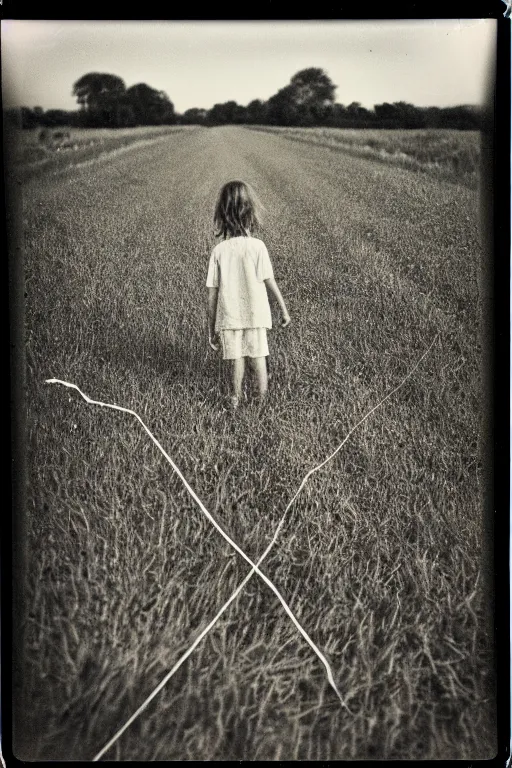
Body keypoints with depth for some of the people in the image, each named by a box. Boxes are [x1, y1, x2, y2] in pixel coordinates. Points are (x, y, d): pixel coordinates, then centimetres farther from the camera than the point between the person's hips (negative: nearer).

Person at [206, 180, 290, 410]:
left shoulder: (219, 250, -4)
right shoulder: (256, 246, -10)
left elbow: (212, 293, -3)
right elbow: (269, 282, -7)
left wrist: (211, 328, 5)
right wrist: (284, 308, 7)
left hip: (228, 317, 1)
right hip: (255, 314, -1)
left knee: (236, 361, 11)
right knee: (258, 358, 10)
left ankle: (236, 400, 18)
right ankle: (262, 401, 19)